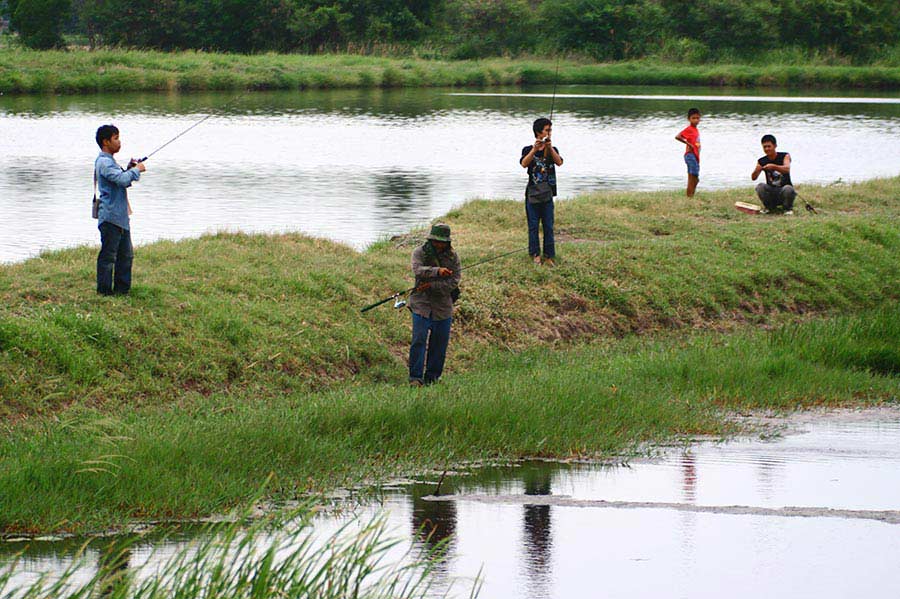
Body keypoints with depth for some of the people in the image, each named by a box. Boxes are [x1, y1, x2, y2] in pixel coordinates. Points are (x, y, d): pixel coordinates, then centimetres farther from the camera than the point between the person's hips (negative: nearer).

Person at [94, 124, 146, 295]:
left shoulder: (110, 161, 18)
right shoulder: (104, 162, -15)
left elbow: (121, 180, 30)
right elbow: (122, 179, -28)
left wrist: (129, 169, 13)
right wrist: (136, 169, -12)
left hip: (120, 216, 11)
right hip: (110, 216, -11)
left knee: (126, 254, 14)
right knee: (108, 254, -6)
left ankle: (122, 289, 20)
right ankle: (104, 290, -2)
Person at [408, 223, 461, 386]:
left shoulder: (452, 257, 4)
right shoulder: (420, 253, -2)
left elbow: (453, 282, -5)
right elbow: (418, 270, -21)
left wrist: (431, 286, -17)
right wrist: (437, 271, -37)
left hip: (443, 306, 2)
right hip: (422, 304, -2)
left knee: (439, 343, 5)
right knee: (419, 340, -10)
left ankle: (432, 377, 17)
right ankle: (415, 377, -6)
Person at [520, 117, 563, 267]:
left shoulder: (552, 150, 6)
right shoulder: (528, 150, 0)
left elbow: (559, 162, -14)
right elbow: (524, 164, -19)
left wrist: (549, 148, -27)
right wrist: (535, 149, -31)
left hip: (547, 194, 2)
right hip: (532, 194, -2)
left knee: (548, 226, 2)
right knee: (533, 226, 1)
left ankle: (549, 256, 6)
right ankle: (536, 254, 9)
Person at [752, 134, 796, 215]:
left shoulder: (784, 156, -6)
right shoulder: (761, 162, 0)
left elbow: (787, 169, -26)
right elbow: (753, 178, -11)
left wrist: (773, 166, -44)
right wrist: (757, 171, -34)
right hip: (771, 192, 2)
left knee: (788, 189, -35)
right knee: (760, 187, -27)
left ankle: (788, 208, -4)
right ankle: (768, 207, 0)